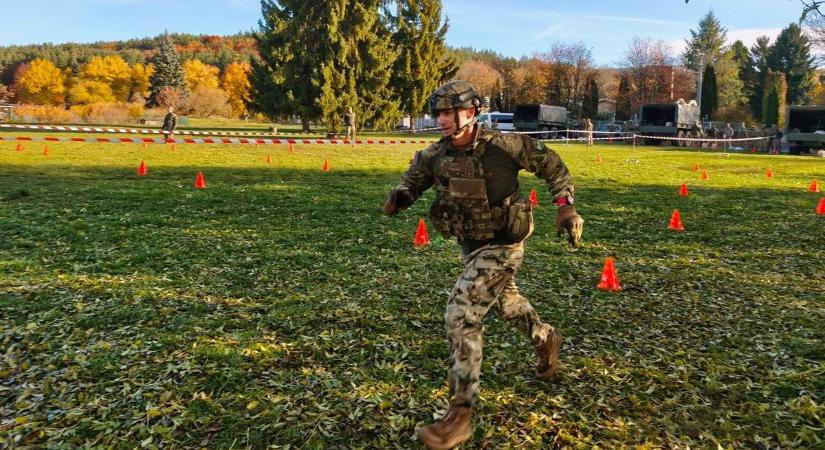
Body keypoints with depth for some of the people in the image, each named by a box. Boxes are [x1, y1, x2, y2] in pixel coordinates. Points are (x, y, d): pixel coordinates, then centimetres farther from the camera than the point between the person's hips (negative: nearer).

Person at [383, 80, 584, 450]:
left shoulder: (503, 146, -21)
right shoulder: (435, 155, -7)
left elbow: (551, 165, -7)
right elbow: (414, 179, 10)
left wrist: (565, 206, -14)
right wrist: (400, 195, -13)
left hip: (501, 246, -7)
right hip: (470, 245, 7)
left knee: (461, 317, -16)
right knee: (504, 301, 27)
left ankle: (460, 416, -8)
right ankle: (546, 339, 58)